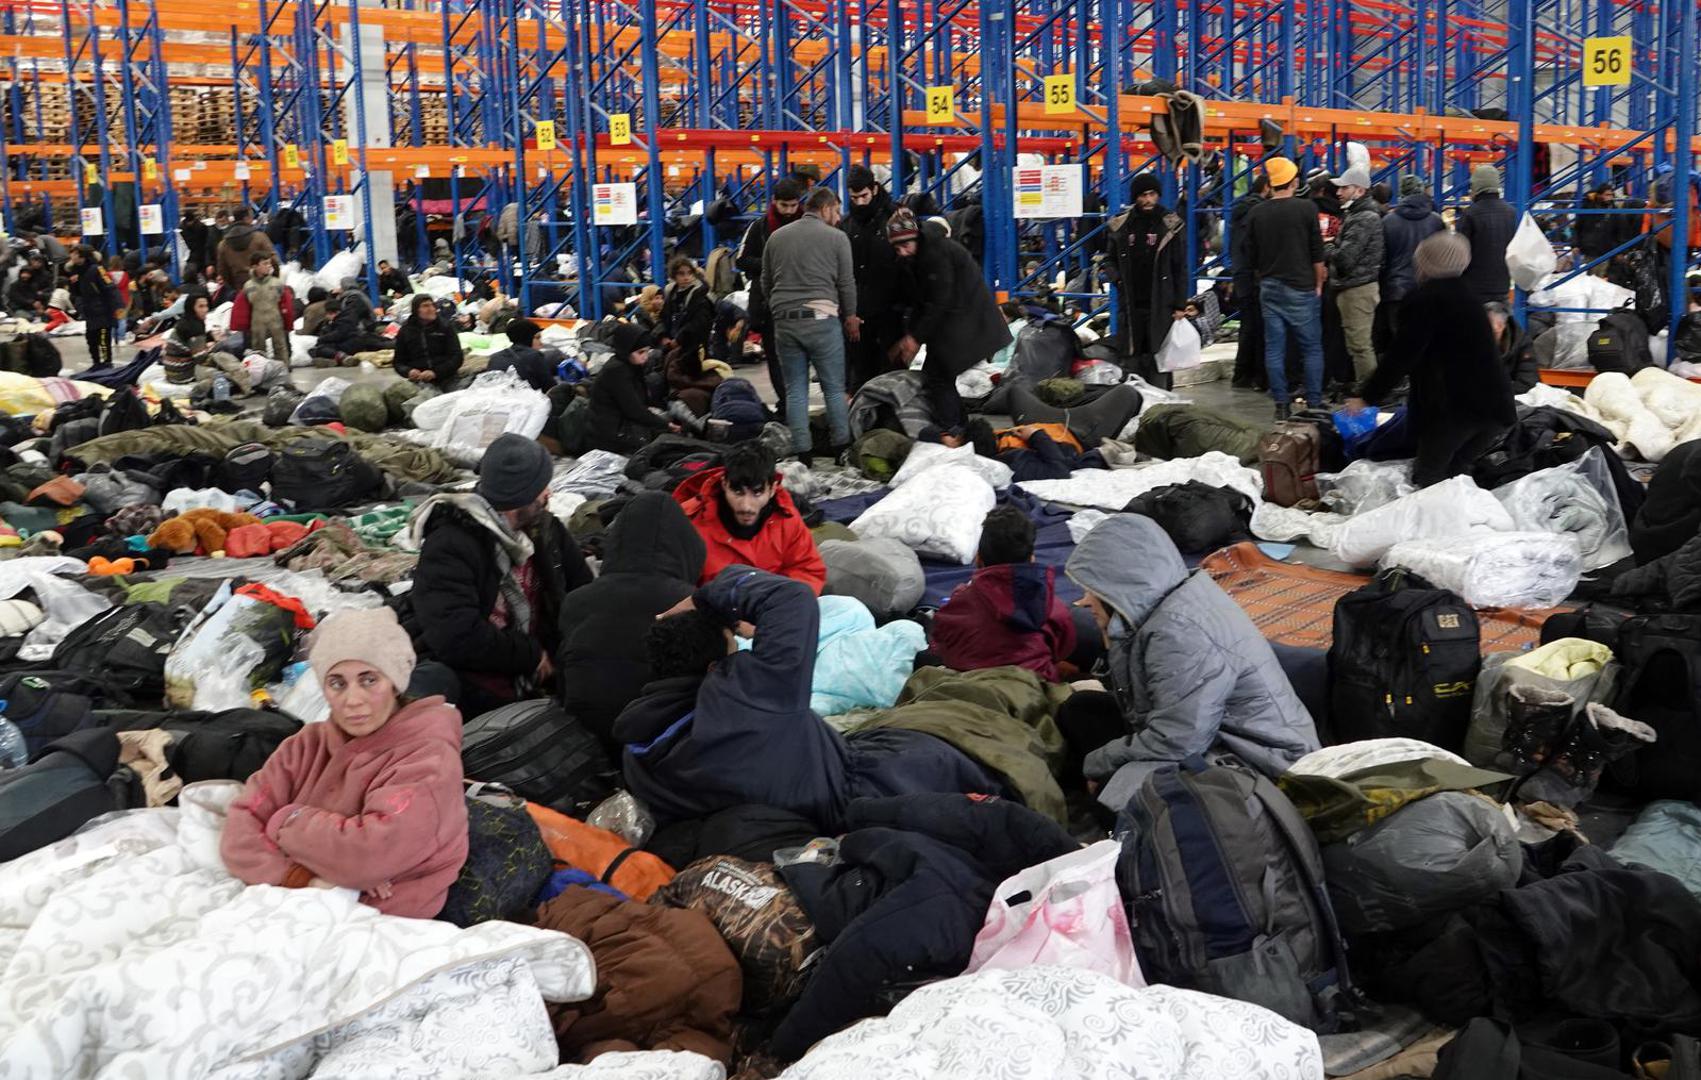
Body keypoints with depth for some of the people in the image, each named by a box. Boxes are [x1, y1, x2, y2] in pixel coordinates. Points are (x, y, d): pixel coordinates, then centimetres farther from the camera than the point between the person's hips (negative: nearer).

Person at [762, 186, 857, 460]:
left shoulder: (776, 237, 13)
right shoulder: (837, 237, 1)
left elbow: (766, 284, 16)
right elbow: (846, 283, 2)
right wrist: (850, 317, 16)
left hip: (783, 321, 4)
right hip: (822, 320, -4)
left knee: (795, 390, 7)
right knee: (835, 389, 5)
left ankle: (802, 454, 7)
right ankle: (842, 451, 8)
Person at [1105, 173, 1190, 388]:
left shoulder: (1170, 225, 2)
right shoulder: (1121, 225, 8)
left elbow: (1180, 268, 3)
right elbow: (1110, 261, 19)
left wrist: (1180, 304, -2)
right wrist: (1117, 278, -4)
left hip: (1161, 306, -2)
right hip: (1131, 305, 2)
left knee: (1159, 358, -3)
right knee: (1135, 358, 4)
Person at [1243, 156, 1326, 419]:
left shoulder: (1256, 215, 2)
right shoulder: (1306, 208, -7)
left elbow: (1252, 259, 8)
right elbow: (1317, 252, -5)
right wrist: (1318, 284, 5)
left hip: (1269, 289, 3)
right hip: (1301, 289, -3)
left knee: (1274, 348, 6)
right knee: (1312, 347, 3)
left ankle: (1281, 404, 8)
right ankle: (1314, 403, 2)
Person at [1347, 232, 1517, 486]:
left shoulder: (1424, 299, -8)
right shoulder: (1466, 294, 17)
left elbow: (1402, 355, -12)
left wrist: (1367, 396, -4)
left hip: (1457, 407, -7)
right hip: (1495, 406, 7)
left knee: (1427, 477, 2)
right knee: (1457, 474, 17)